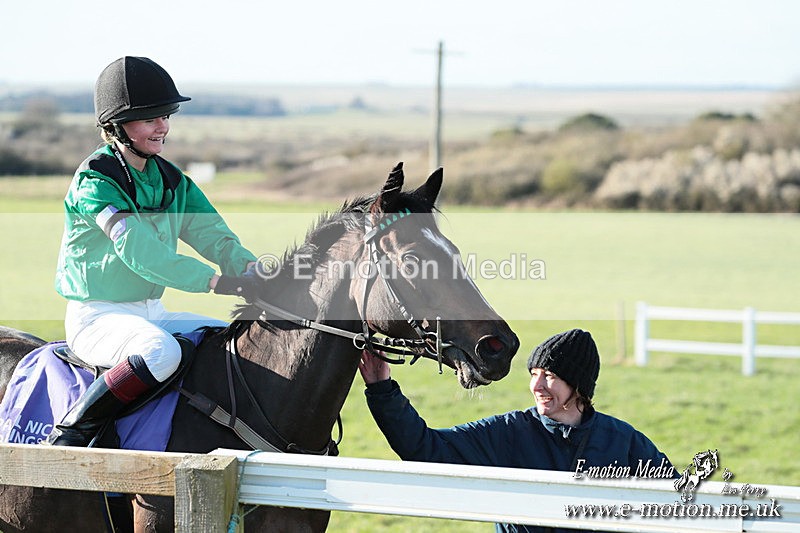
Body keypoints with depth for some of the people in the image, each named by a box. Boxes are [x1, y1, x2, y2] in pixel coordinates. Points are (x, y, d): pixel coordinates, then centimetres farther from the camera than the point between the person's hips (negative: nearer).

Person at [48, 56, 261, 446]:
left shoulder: (171, 180, 10)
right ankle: (69, 434, -25)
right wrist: (214, 281, -37)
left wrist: (248, 267, -22)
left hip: (152, 313, 8)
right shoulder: (94, 183, -15)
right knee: (160, 351, -37)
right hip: (96, 317, -8)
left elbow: (211, 233, 1)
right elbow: (138, 249, -29)